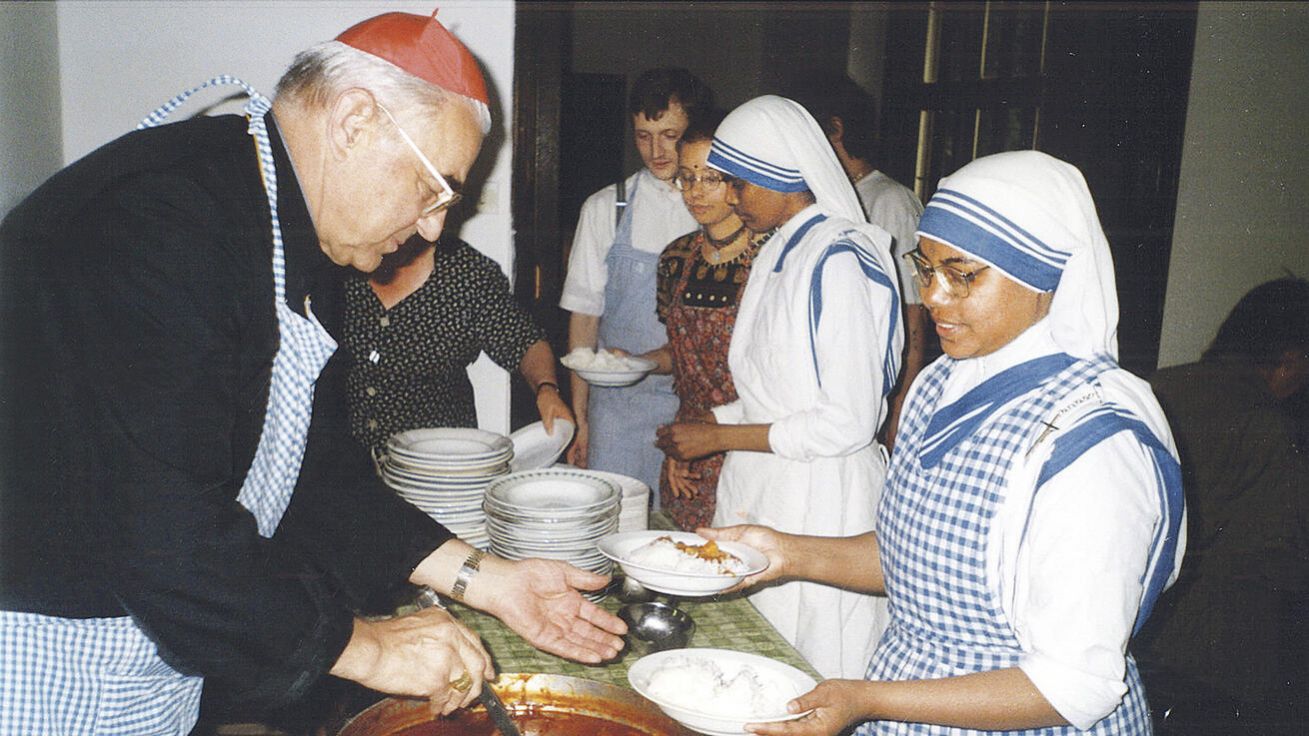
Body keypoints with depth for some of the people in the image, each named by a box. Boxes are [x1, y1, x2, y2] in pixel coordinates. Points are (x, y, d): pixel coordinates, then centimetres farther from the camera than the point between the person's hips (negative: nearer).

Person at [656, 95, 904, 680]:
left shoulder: (837, 262, -16)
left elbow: (848, 423, -19)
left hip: (818, 503, -8)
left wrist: (722, 436, -13)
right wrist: (709, 424, 4)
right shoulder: (779, 252, 12)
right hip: (760, 488, 8)